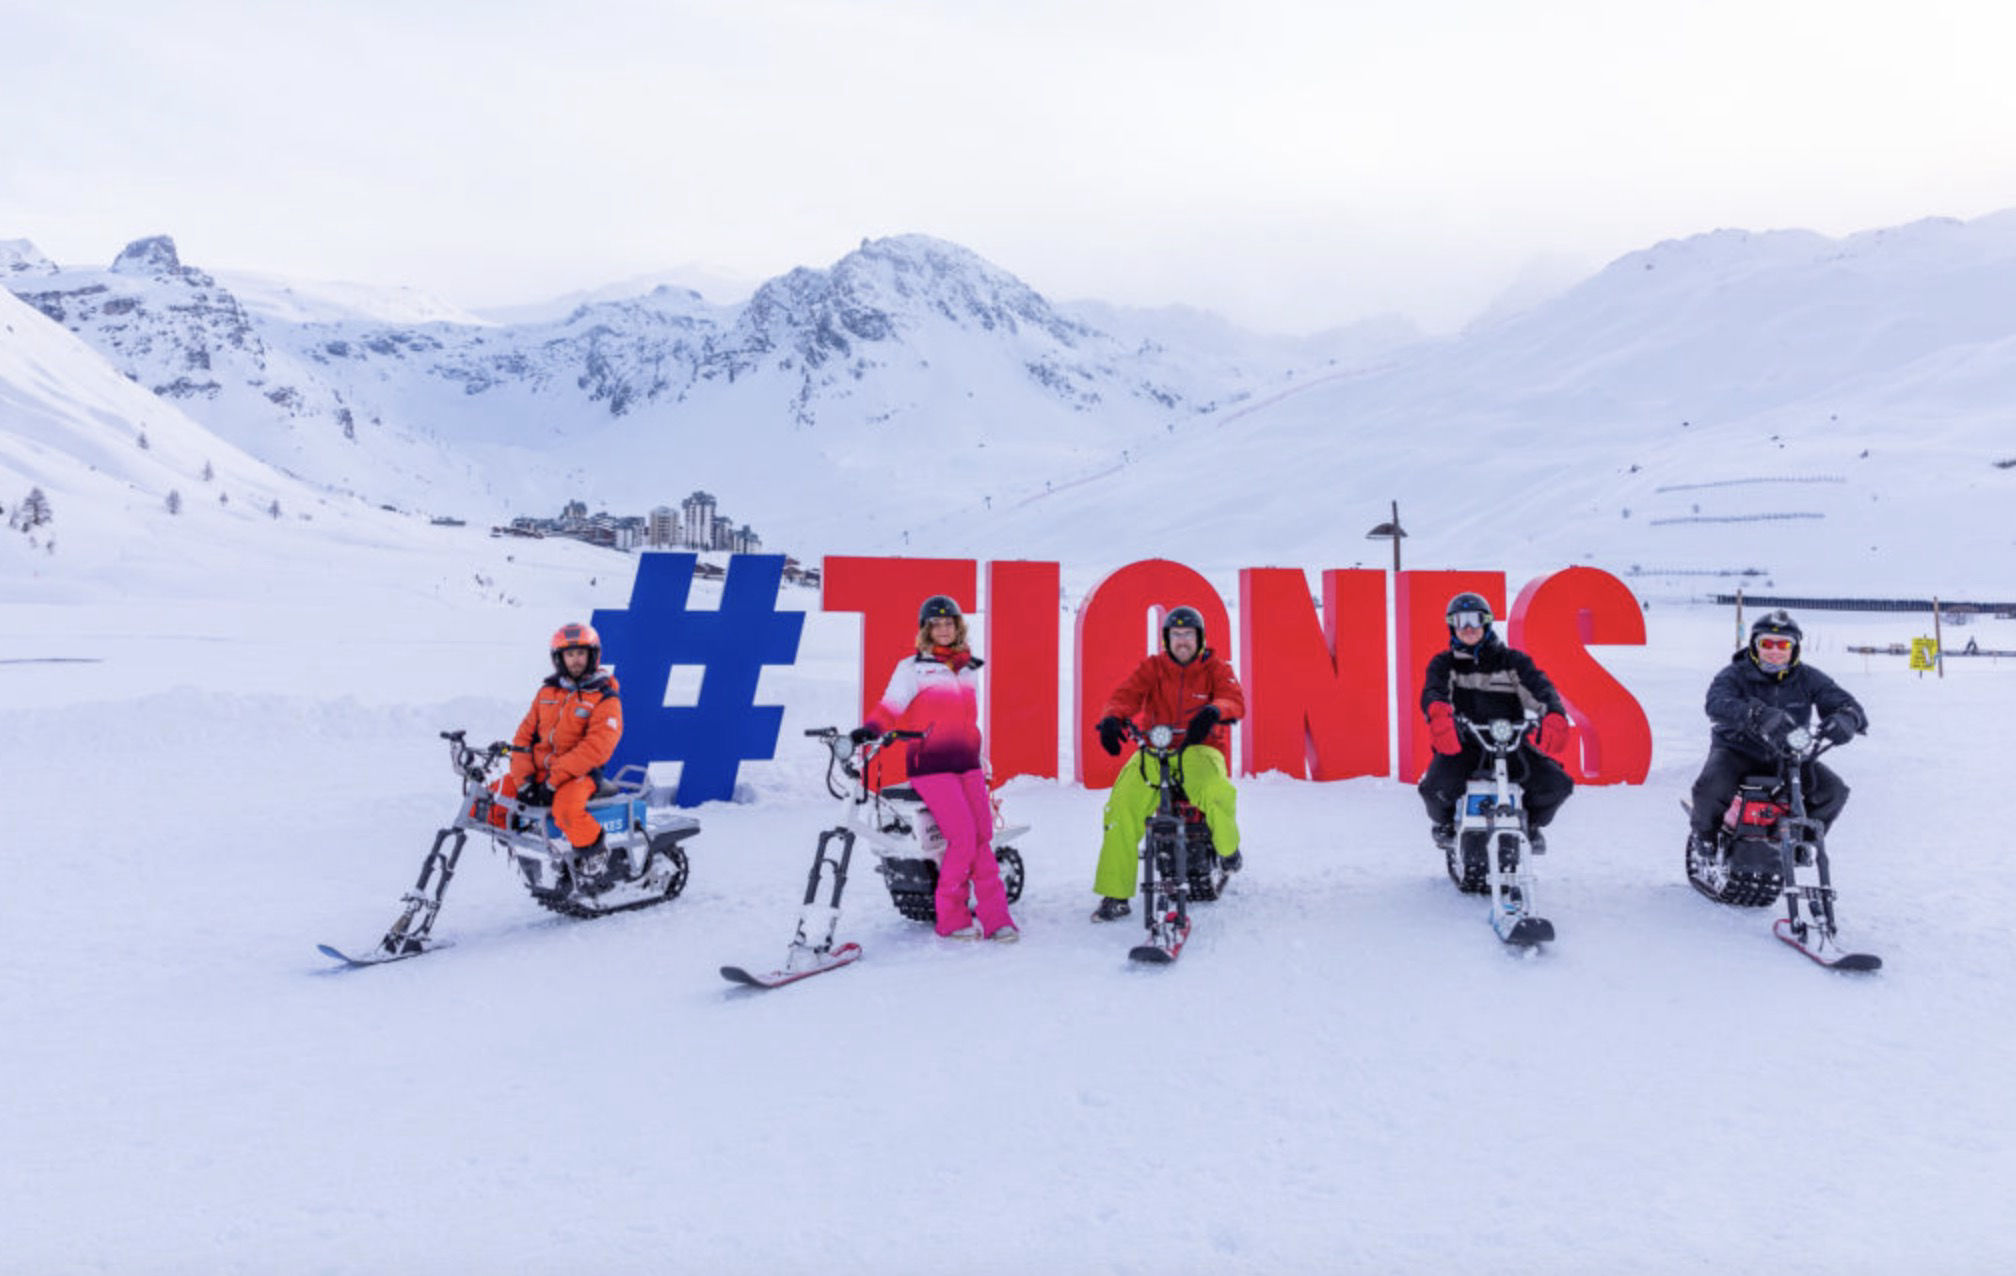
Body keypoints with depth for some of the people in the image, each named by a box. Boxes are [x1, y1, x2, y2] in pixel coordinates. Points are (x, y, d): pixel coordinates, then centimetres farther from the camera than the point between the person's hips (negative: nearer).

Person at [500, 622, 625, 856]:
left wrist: (554, 780, -20)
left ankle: (598, 856, -14)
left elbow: (596, 747, -16)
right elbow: (525, 734, 12)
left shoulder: (605, 699, -5)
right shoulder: (547, 691, 13)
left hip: (580, 773, -6)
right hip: (539, 771, 6)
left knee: (566, 810, -36)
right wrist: (523, 779, -3)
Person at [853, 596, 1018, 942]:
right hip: (931, 765, -5)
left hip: (967, 763, 5)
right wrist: (870, 729, -28)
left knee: (983, 838, -4)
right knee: (963, 838, -15)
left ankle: (995, 917, 1)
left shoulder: (969, 668, 16)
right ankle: (951, 919, -2)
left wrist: (982, 764, 24)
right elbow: (891, 707, -9)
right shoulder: (912, 668, 1)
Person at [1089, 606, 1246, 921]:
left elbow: (1235, 699, -11)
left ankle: (1228, 846, 3)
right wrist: (1111, 718, -30)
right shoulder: (1151, 667, 9)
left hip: (1200, 748, -1)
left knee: (1216, 792, -34)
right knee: (1122, 804, -23)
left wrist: (1214, 711, -37)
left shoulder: (1215, 669, 6)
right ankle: (1115, 895, -15)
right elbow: (1126, 694, -6)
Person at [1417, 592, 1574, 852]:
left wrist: (1555, 715, -29)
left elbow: (1540, 687, -4)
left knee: (1558, 784, -19)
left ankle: (1532, 822, 19)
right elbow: (1432, 690, -11)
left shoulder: (1513, 660, 13)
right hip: (1463, 742, -1)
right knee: (1435, 787, -32)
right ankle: (1444, 821, 10)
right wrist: (1438, 712, -38)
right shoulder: (1444, 663, 11)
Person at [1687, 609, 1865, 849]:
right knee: (1710, 787, -32)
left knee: (1834, 790, -13)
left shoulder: (1807, 678, 1)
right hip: (1737, 750, -4)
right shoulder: (1735, 674, -12)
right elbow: (1717, 703, -33)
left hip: (1787, 755, 4)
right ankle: (1705, 833, 3)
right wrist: (1759, 715, -53)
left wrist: (1845, 718, -36)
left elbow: (1842, 701, -8)